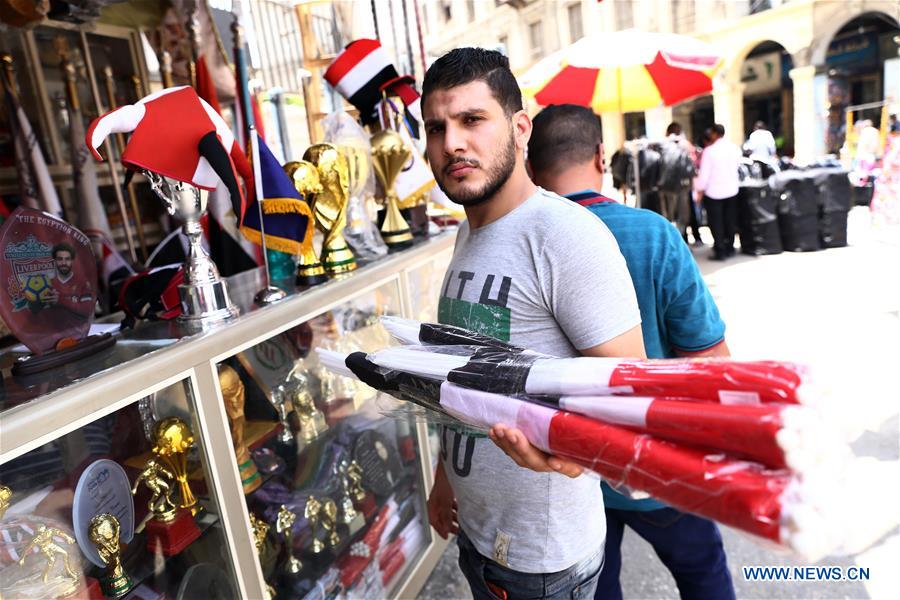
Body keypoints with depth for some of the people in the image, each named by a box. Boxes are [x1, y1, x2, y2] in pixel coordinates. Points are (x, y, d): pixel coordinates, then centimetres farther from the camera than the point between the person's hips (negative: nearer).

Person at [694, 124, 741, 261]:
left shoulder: (709, 151, -15)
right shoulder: (735, 148, 0)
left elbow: (704, 174, -13)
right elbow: (738, 165, 11)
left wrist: (699, 188, -1)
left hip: (714, 192, -5)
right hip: (732, 190, 5)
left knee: (716, 222, 3)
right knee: (730, 221, 14)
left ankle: (720, 251, 3)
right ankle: (729, 248, 22)